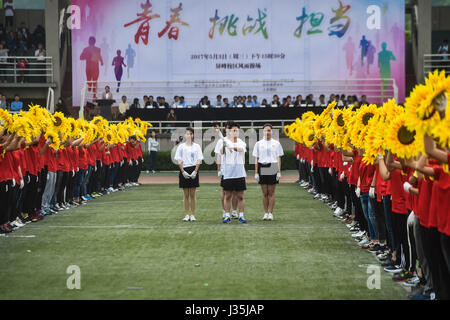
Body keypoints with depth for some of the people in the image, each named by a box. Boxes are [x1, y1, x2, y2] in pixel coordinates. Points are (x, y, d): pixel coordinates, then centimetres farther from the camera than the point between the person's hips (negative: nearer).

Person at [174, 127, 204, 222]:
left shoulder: (196, 146, 6)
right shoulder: (181, 146, 5)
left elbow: (199, 160, 3)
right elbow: (179, 160, 2)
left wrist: (195, 171, -9)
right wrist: (183, 172, -9)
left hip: (193, 170, 0)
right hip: (184, 170, 0)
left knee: (193, 194, 1)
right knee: (186, 194, 4)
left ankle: (192, 215, 5)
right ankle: (187, 215, 8)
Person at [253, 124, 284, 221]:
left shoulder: (276, 143, 6)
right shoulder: (258, 144, 8)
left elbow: (279, 158, 6)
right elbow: (256, 159, 8)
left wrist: (279, 171, -2)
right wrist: (256, 172, 1)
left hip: (273, 169, -1)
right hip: (262, 169, 1)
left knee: (271, 193, 0)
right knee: (264, 193, 3)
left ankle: (270, 213, 4)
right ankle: (266, 213, 9)